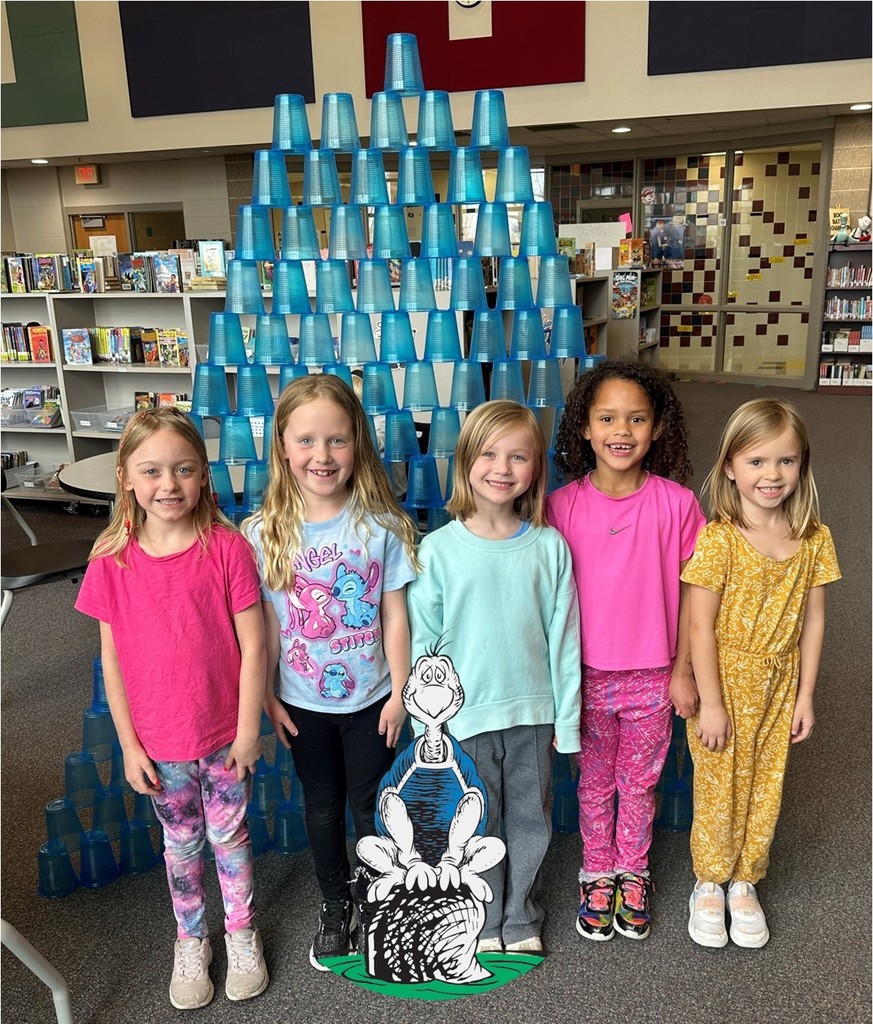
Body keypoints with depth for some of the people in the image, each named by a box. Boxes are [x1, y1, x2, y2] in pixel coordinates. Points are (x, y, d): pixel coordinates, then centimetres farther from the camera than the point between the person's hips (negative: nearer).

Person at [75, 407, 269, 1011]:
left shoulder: (227, 548, -16)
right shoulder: (112, 561, -10)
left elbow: (252, 646, -11)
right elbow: (112, 660, -3)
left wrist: (248, 731, -9)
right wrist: (129, 744, -2)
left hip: (225, 732, -1)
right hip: (159, 740, 2)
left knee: (229, 835, 17)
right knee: (182, 842, 20)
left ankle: (242, 932, 42)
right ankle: (191, 940, 43)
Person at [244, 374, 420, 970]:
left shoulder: (382, 525, -15)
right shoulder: (263, 533, -12)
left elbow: (395, 616, -9)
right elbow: (264, 624, -6)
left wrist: (400, 691, -6)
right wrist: (267, 697, -2)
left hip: (370, 698, -1)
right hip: (303, 701, 1)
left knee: (369, 804, 16)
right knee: (322, 804, 20)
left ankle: (372, 899, 42)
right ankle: (335, 904, 43)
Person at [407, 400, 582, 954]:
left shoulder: (550, 546, -5)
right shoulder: (438, 548, -9)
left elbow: (563, 638, 0)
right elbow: (423, 643, -4)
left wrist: (566, 719, 2)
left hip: (533, 711, 1)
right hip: (465, 714, -1)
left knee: (529, 820, 16)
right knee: (477, 824, 14)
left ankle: (521, 918, 39)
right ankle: (485, 921, 37)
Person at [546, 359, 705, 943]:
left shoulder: (676, 503, -10)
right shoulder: (563, 505, -11)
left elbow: (688, 592, -3)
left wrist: (683, 670, -1)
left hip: (653, 676, 0)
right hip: (587, 675, 0)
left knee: (640, 784, 18)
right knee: (595, 785, 18)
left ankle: (633, 873, 42)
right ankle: (597, 875, 40)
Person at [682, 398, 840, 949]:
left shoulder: (815, 539, -4)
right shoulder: (717, 538, -18)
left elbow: (813, 620, 2)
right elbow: (701, 625, -16)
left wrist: (805, 696, 3)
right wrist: (711, 702, -14)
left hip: (779, 686, 4)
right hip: (725, 682, -4)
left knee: (765, 788, 16)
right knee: (718, 788, 10)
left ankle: (745, 882, 37)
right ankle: (710, 883, 33)